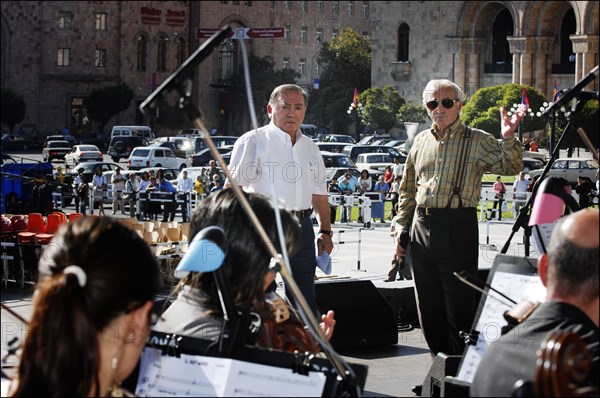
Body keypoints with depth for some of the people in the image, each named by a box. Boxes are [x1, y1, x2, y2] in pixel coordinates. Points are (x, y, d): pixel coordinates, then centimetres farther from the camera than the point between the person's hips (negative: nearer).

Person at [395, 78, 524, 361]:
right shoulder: (421, 141, 14)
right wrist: (403, 228, 15)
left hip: (457, 228, -5)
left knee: (460, 302, -4)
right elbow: (408, 189, 21)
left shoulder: (476, 141, -1)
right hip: (422, 226, 5)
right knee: (429, 305, 11)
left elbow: (510, 166, -15)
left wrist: (508, 138, -33)